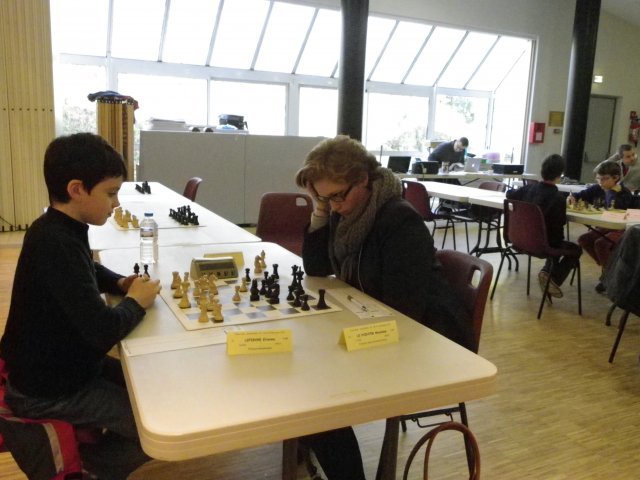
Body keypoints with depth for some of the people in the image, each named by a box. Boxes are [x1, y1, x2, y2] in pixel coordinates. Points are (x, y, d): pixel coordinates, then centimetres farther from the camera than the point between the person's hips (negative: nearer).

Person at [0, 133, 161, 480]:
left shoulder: (58, 230, 1)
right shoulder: (57, 245, -30)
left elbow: (88, 271, 22)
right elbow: (103, 330, -35)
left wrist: (119, 282, 1)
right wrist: (136, 301, -14)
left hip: (58, 366, 10)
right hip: (47, 392, -10)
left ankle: (91, 448, 26)